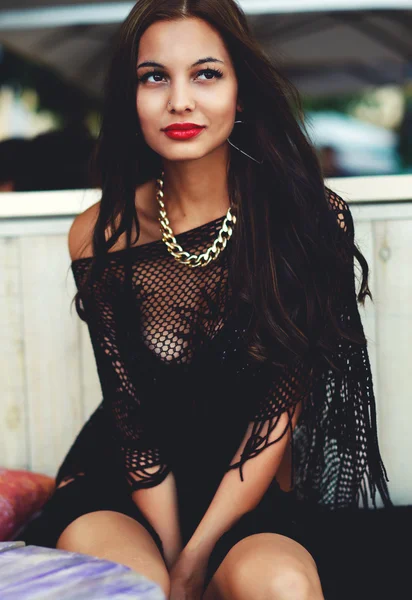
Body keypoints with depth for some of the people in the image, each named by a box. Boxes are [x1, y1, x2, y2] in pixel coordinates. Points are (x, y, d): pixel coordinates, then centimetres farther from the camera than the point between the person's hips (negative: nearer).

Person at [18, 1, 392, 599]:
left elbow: (283, 403, -12)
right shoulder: (100, 237, -7)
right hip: (117, 487, 1)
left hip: (255, 501, 0)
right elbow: (133, 421, -4)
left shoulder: (312, 218, -10)